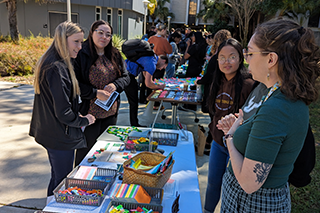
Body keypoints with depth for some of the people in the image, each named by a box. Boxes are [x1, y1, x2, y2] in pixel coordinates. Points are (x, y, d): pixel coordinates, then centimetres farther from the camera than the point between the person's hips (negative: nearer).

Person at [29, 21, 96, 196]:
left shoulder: (50, 63, 8)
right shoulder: (57, 69, -25)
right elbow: (63, 113, -25)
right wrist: (84, 120, -8)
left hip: (49, 133, 10)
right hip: (60, 137, -10)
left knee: (57, 178, 25)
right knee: (61, 182, 7)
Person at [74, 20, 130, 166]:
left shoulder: (115, 55, 7)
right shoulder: (81, 55, -12)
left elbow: (126, 77, 8)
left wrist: (115, 85, -12)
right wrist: (95, 93, -22)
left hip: (111, 112, 6)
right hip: (90, 112, -5)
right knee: (86, 150, 10)